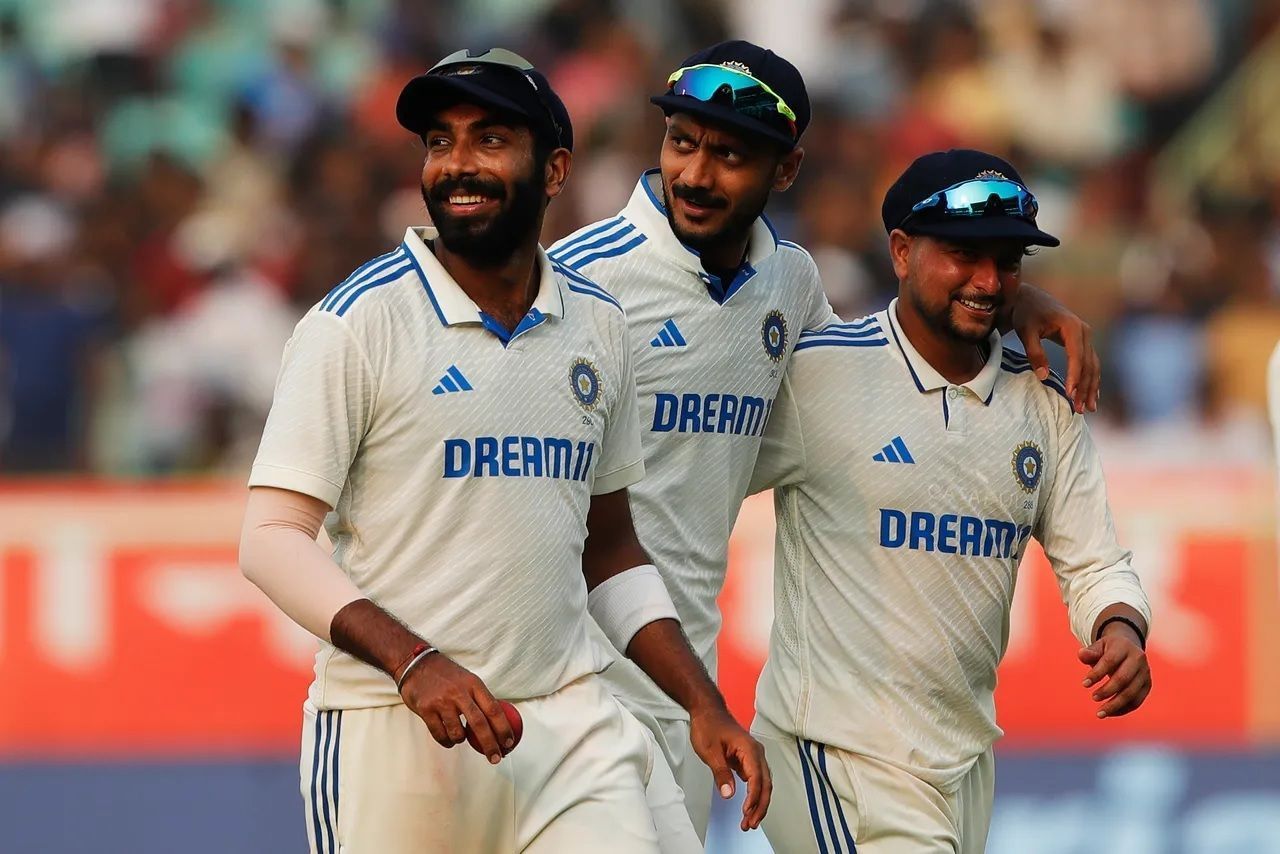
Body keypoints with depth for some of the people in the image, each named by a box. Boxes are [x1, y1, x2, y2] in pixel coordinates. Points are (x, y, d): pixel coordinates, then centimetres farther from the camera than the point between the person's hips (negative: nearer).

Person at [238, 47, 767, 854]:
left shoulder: (598, 325, 11)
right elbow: (274, 538, -11)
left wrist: (705, 706, 10)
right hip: (391, 729, -4)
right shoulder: (360, 320, -5)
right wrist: (414, 662, -24)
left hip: (570, 725, 4)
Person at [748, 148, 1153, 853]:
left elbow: (1093, 563, 11)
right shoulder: (815, 372, -10)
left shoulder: (1045, 404, 8)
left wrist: (1121, 629, -13)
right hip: (841, 752, -6)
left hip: (967, 760, 6)